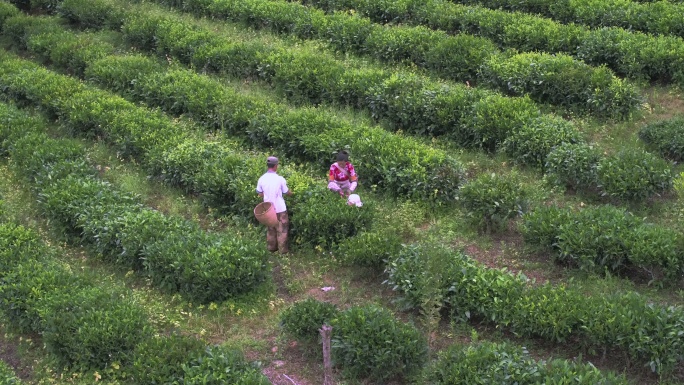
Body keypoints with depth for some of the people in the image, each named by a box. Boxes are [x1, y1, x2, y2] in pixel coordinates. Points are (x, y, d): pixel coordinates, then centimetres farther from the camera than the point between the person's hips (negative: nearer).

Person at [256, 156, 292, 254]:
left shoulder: (262, 179, -6)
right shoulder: (280, 179, -17)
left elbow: (260, 193, 5)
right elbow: (287, 192, -4)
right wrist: (291, 192, 18)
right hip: (280, 209, -4)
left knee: (271, 229, 19)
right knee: (282, 230, 8)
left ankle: (272, 248, 26)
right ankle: (283, 250, 13)